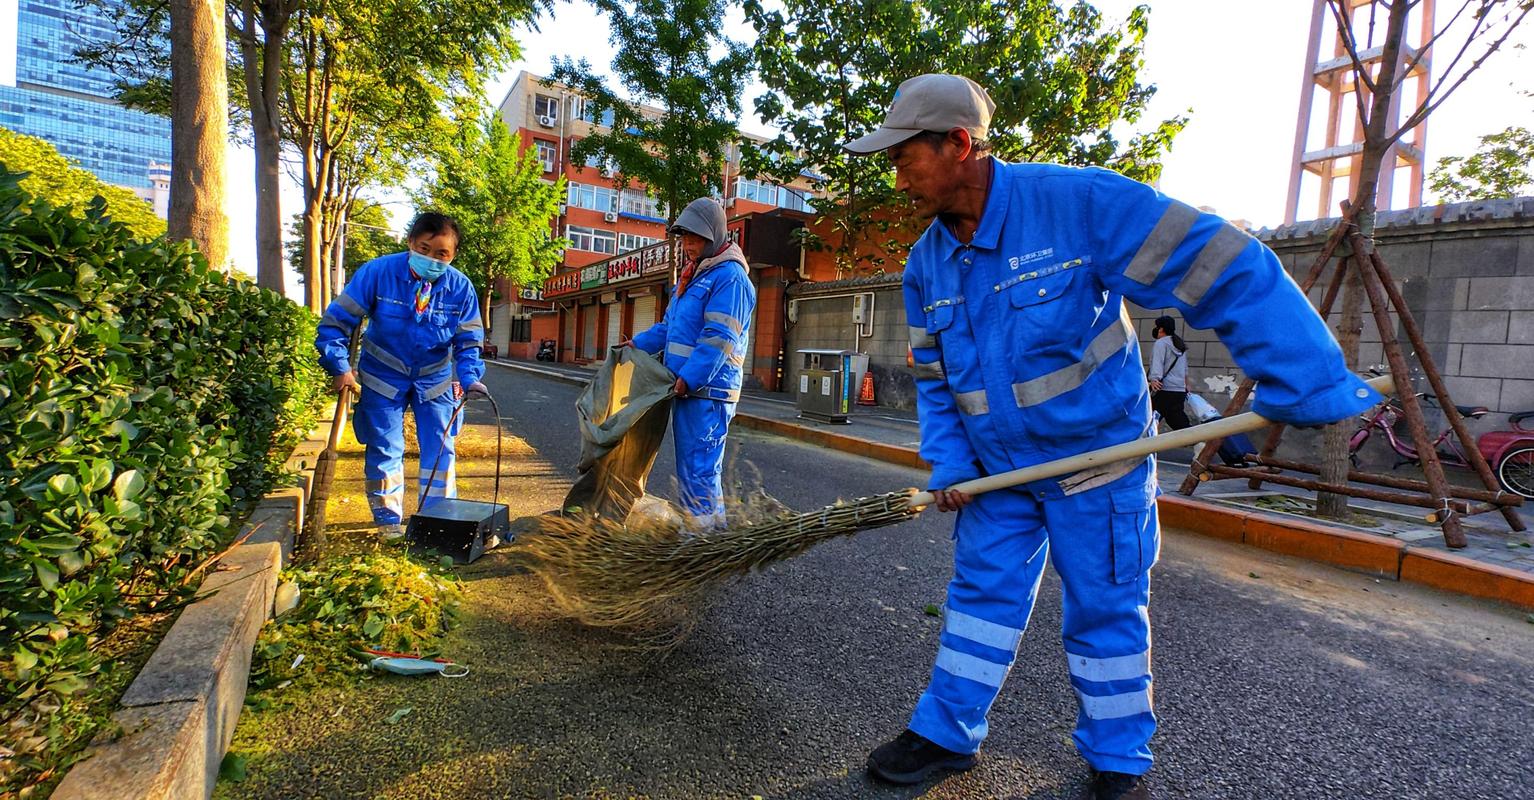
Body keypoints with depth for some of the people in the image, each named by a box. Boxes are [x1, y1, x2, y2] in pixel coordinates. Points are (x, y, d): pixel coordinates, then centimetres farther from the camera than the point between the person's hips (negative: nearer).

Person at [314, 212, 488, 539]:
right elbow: (337, 319, -14)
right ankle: (388, 519, 21)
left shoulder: (460, 287, -15)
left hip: (435, 378, 2)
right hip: (383, 376, -1)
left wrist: (470, 377, -23)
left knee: (440, 449, 6)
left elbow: (469, 340, -7)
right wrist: (339, 368, -18)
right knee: (385, 450, 5)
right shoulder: (378, 272, -20)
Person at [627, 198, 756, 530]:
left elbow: (719, 338, -21)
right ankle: (698, 526, 29)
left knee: (699, 469, -8)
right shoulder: (692, 275, 19)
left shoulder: (729, 277, -13)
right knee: (690, 467, 17)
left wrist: (688, 378, -23)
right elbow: (670, 326, 26)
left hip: (707, 391, -10)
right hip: (686, 389, 10)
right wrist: (638, 343, 16)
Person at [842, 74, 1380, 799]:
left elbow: (1223, 269, -23)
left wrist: (1307, 384, -27)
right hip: (997, 469, 5)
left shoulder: (1078, 201, -22)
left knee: (1104, 611, 9)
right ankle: (946, 734, 26)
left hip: (1097, 455, -4)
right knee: (980, 594, 11)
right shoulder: (926, 264, -2)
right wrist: (948, 463, -6)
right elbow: (934, 381, 6)